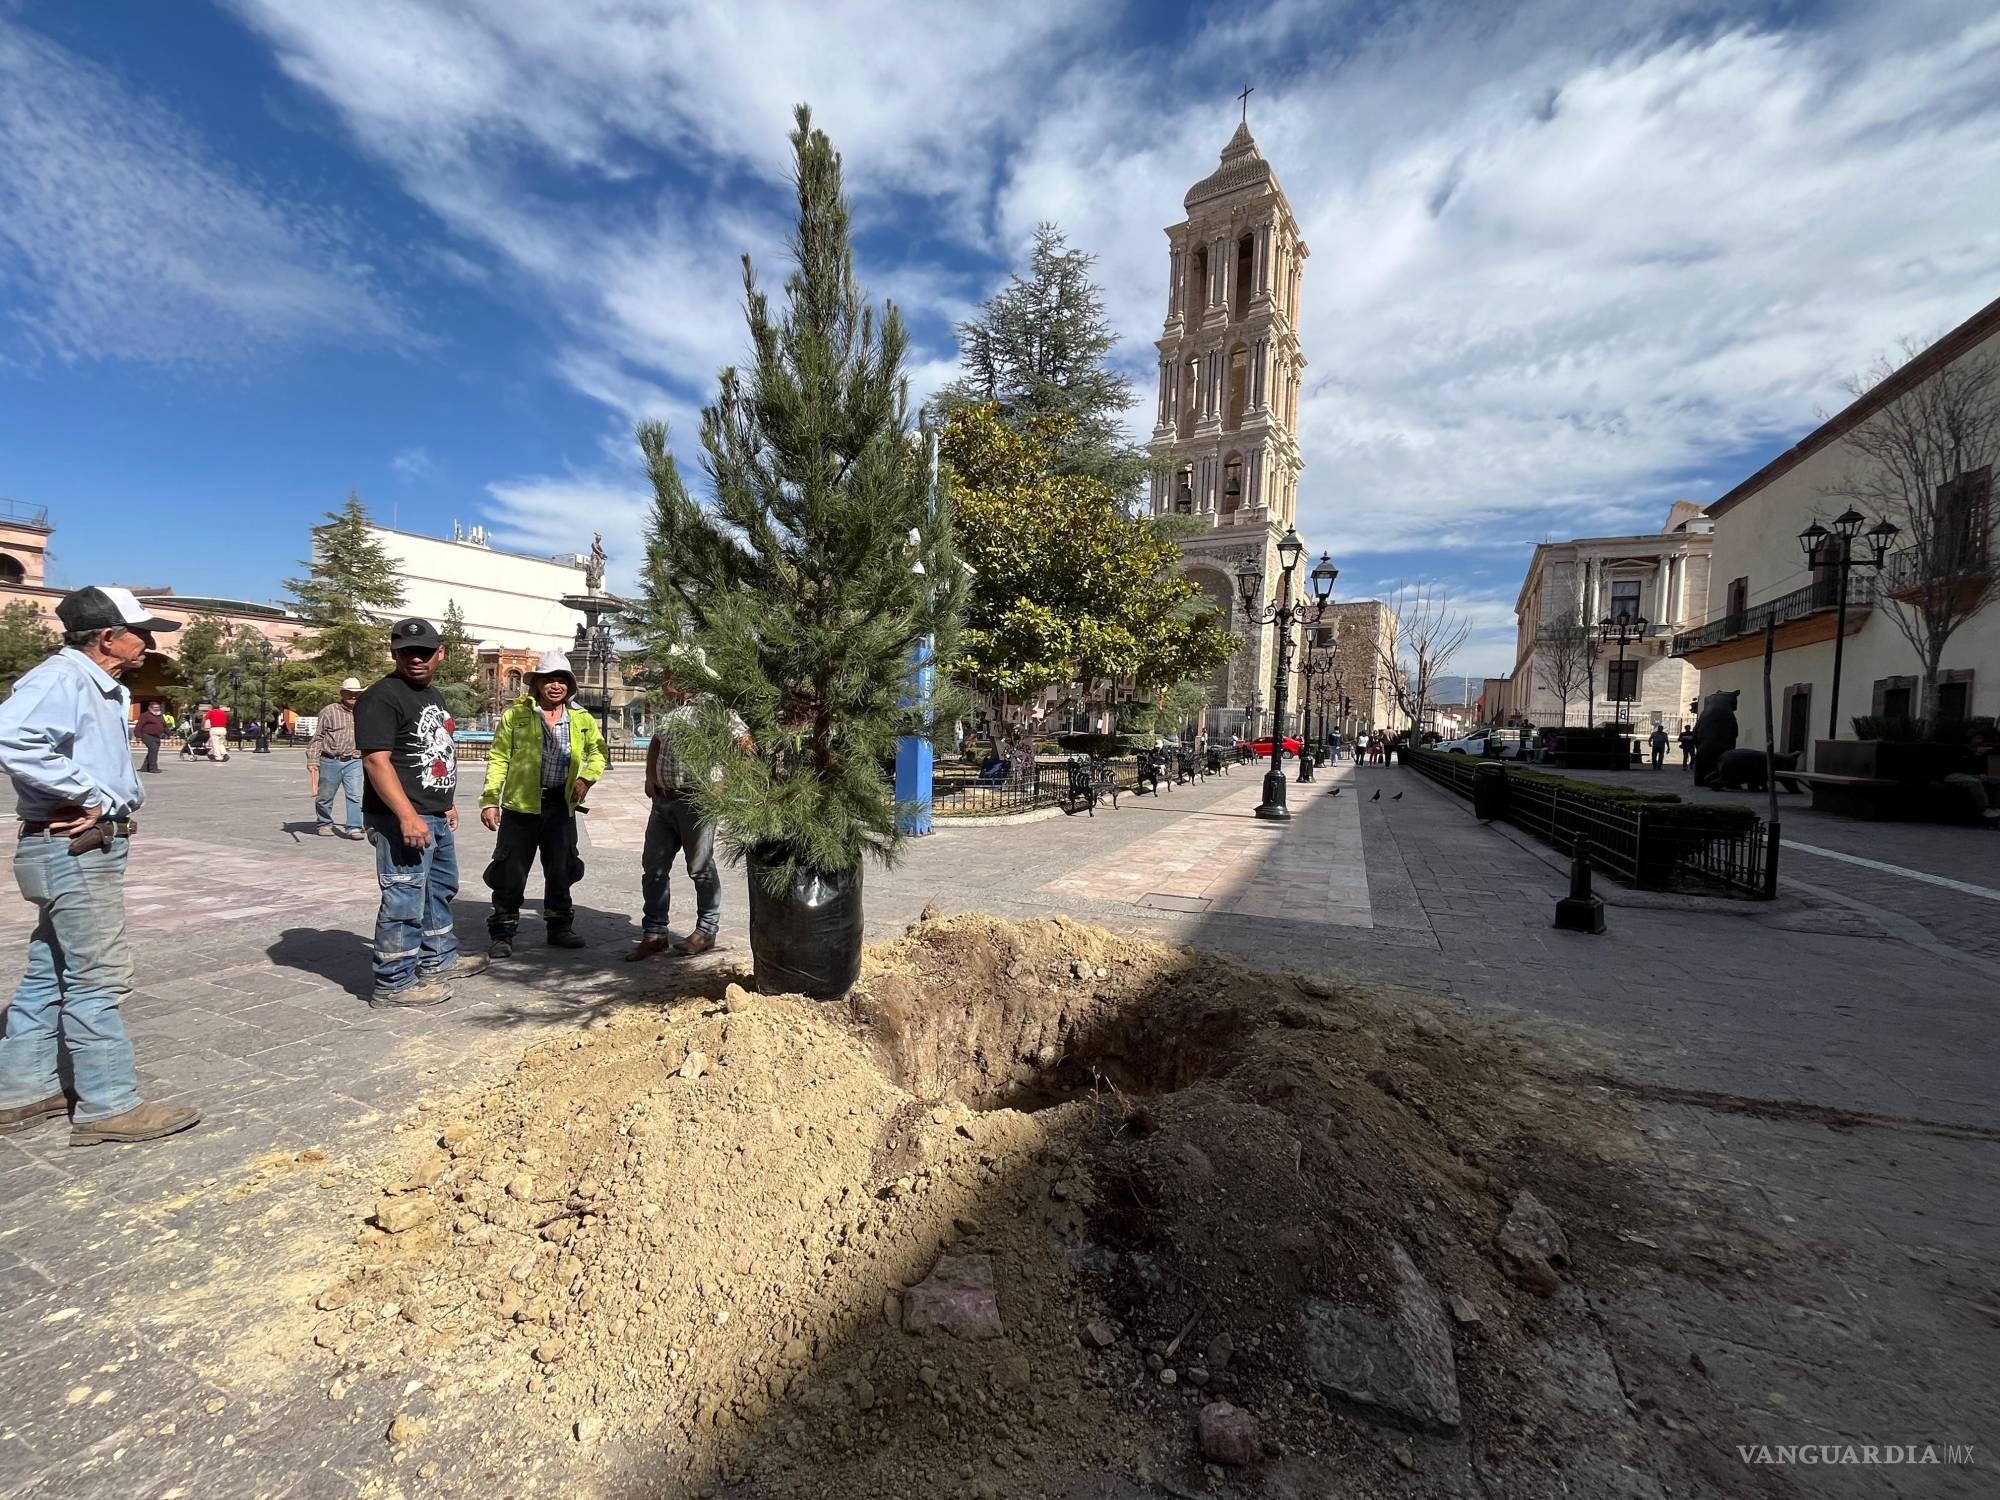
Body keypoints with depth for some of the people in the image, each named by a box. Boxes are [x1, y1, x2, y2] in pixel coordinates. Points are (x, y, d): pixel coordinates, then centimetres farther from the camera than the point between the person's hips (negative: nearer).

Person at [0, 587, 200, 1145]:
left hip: (86, 848, 10)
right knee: (98, 978, -4)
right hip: (72, 849, -10)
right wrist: (89, 796, -26)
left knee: (49, 974, 17)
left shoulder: (102, 688, 15)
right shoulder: (61, 678, -17)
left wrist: (123, 796, 7)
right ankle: (109, 1106, 4)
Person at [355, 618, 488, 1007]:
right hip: (402, 820, -10)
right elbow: (376, 760, -22)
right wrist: (407, 815, -28)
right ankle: (393, 983, 5)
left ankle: (439, 960, 35)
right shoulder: (382, 697, -14)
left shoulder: (433, 694, 15)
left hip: (436, 818, 10)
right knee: (404, 900, -6)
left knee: (440, 889, 21)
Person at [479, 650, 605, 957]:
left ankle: (559, 927, 27)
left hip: (562, 805, 3)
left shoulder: (581, 719, 6)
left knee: (561, 870, 13)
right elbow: (498, 758, -2)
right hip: (521, 804, -3)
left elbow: (598, 750, 18)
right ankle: (503, 934, 15)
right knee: (511, 872, 2)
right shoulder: (515, 714, -2)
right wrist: (489, 800, -7)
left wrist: (587, 777, -1)